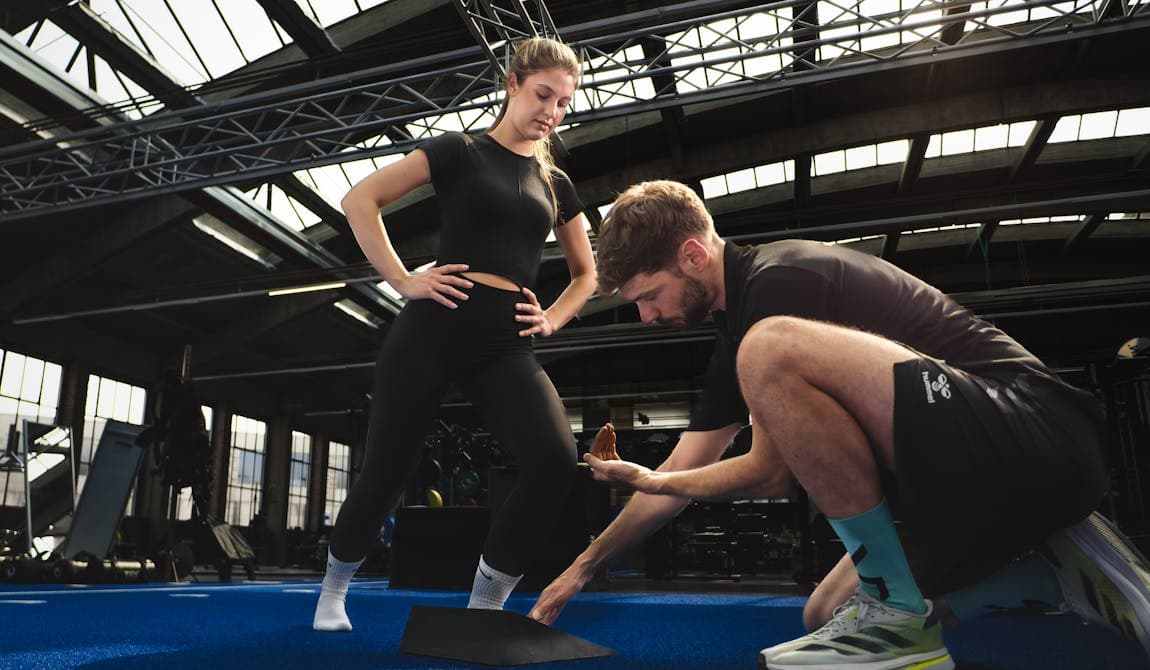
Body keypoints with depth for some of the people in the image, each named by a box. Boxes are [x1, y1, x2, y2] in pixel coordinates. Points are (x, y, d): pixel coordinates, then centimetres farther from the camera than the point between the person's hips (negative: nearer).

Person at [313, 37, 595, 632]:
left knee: (556, 460, -20)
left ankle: (485, 605, -2)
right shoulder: (461, 151, 4)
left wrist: (551, 319, 8)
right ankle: (333, 588, 34)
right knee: (386, 470, 3)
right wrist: (402, 281, -8)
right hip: (435, 327, -3)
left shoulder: (555, 185, 16)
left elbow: (586, 274, 25)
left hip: (506, 345, 3)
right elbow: (359, 201, -2)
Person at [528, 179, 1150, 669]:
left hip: (1032, 433, -10)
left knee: (769, 350, -28)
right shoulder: (731, 339, 14)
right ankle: (1057, 571, 10)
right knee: (823, 615, 15)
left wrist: (647, 478, 1)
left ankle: (899, 607, -14)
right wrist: (581, 568, 24)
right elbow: (680, 475, 19)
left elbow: (773, 472, -15)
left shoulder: (779, 278, -15)